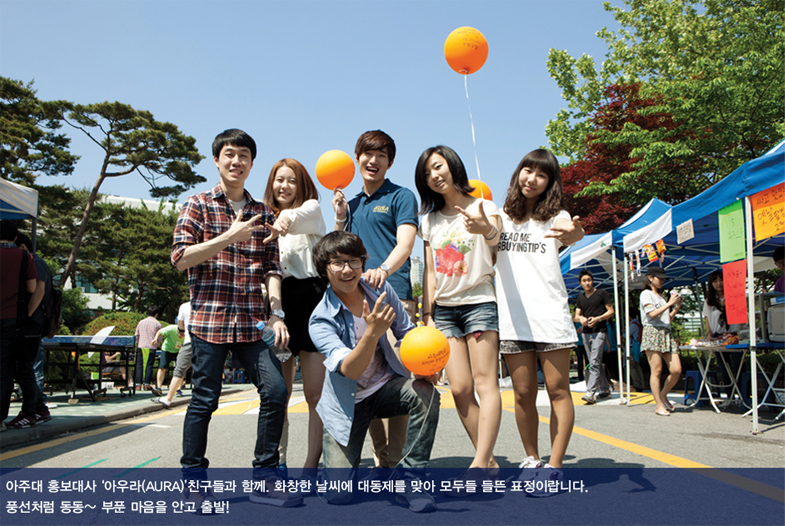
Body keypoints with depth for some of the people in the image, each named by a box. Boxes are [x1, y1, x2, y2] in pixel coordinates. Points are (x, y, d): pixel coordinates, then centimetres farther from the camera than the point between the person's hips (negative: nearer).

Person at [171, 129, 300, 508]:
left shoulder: (263, 214, 15)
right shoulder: (198, 205, 4)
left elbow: (272, 268, 11)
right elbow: (180, 257, -5)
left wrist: (277, 313, -1)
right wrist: (229, 237, -12)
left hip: (252, 320, 4)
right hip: (209, 317, -3)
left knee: (275, 390, -4)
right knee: (204, 399, 2)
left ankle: (265, 478, 10)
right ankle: (194, 482, 18)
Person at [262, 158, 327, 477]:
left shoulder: (311, 208, 10)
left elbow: (299, 217, -16)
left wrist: (287, 219, -40)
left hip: (311, 297, -3)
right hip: (278, 301, 4)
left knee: (315, 393, -6)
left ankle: (312, 463, 3)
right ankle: (277, 463, 11)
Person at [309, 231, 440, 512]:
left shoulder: (380, 289, -7)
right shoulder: (321, 320, -19)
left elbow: (406, 331, 3)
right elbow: (349, 370, -30)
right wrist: (372, 332, -47)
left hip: (387, 386, 3)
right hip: (349, 402, -3)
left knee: (425, 392, -32)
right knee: (339, 494, -10)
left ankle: (410, 478, -15)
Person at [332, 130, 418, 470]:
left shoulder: (401, 197, 6)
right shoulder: (352, 203, 24)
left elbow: (405, 243, -10)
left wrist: (382, 270, -29)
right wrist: (341, 218, 10)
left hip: (393, 294, -6)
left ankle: (393, 460, -3)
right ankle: (380, 454, 15)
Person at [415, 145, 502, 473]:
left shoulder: (483, 206, 1)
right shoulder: (430, 220, 15)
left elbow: (495, 238, -21)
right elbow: (430, 272, 13)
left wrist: (486, 229, -45)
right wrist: (427, 315, 4)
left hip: (479, 302, -4)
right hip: (444, 308, 4)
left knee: (485, 384, -12)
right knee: (460, 388, -4)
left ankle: (480, 463, -16)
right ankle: (488, 461, 5)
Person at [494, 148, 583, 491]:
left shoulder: (555, 216, 3)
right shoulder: (502, 216, 14)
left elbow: (572, 232, -20)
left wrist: (573, 232, -42)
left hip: (550, 314, -2)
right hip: (512, 318, 2)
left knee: (557, 390, -1)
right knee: (523, 393, 5)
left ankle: (554, 466, 6)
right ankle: (531, 459, 19)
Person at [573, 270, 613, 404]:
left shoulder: (601, 293, 0)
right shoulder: (580, 298, 15)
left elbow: (611, 312, -1)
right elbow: (576, 315, 12)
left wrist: (598, 318, -16)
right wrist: (580, 318, -12)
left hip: (599, 332, -6)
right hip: (586, 333, 6)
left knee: (594, 363, -14)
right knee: (595, 364, 11)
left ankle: (590, 392, -20)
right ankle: (604, 389, 21)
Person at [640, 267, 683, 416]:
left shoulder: (662, 297, 25)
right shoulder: (646, 294, 2)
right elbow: (652, 314, -11)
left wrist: (676, 308, 11)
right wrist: (669, 303, -9)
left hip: (666, 334, 7)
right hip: (652, 332, -7)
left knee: (676, 370, -3)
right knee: (656, 371, -8)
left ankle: (663, 395, 18)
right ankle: (659, 405, -2)